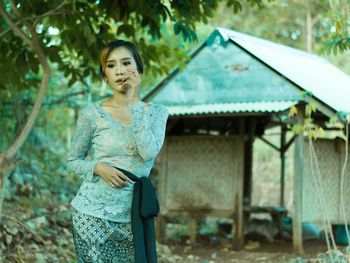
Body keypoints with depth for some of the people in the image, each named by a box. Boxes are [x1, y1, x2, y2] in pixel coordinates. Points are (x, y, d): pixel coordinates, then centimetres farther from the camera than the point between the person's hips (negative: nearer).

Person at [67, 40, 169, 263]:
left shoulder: (157, 112, 1)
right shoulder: (93, 113, -3)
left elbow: (149, 153, -16)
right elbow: (73, 161, 5)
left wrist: (135, 102, -15)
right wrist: (99, 168, -15)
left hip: (132, 213, 2)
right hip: (93, 213, -1)